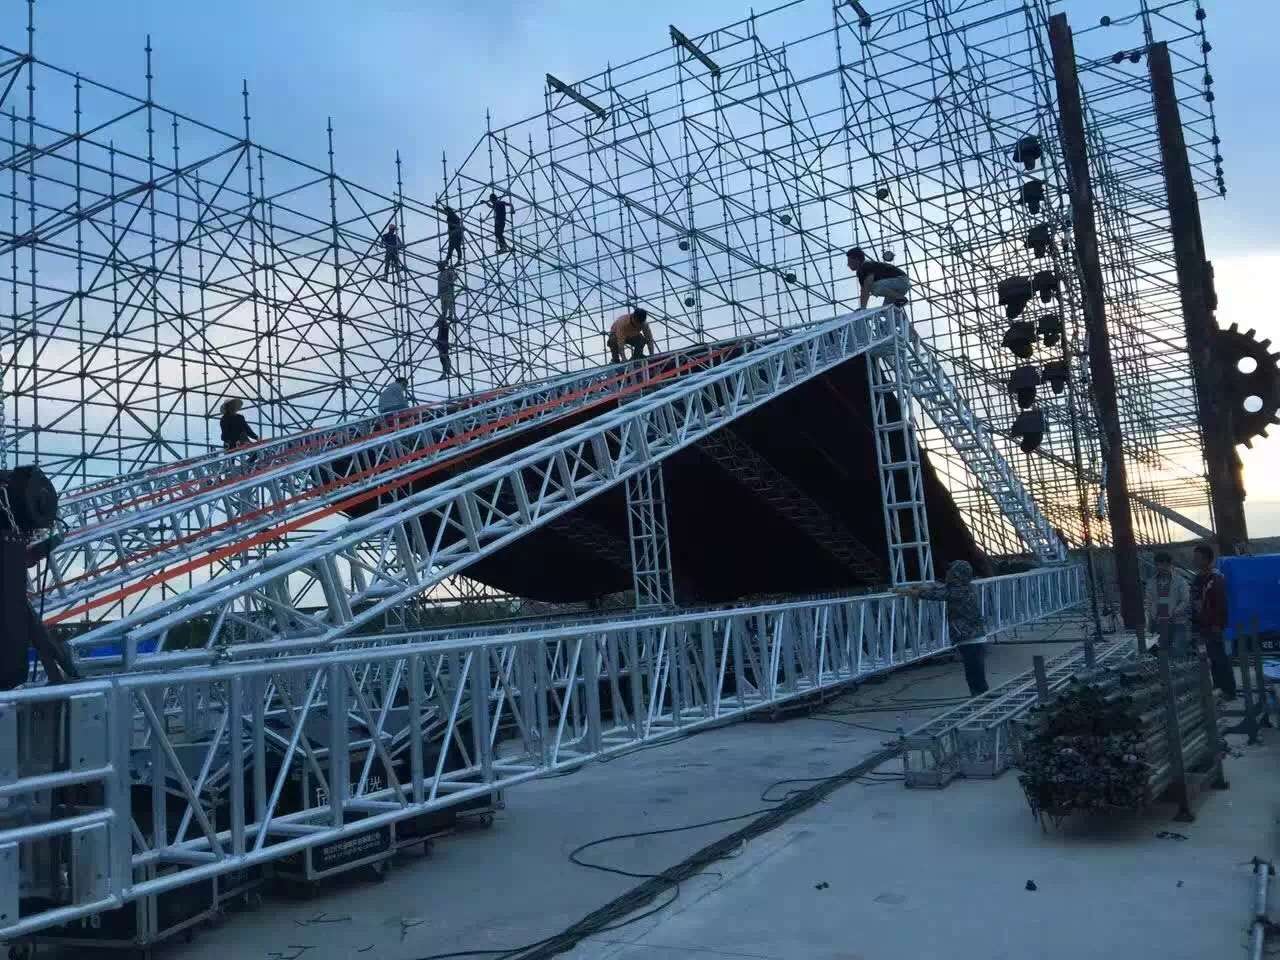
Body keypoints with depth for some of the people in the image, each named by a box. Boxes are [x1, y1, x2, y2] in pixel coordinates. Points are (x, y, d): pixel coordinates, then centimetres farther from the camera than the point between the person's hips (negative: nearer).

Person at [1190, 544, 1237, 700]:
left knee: (1220, 657, -5)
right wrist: (1194, 622, 17)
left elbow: (1221, 603, -18)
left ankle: (1229, 690, 0)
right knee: (1213, 657, 14)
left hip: (1212, 626, -9)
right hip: (1202, 625, 9)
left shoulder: (1216, 578, -14)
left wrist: (1218, 625, -21)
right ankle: (1219, 687, 22)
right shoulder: (1198, 578, 13)